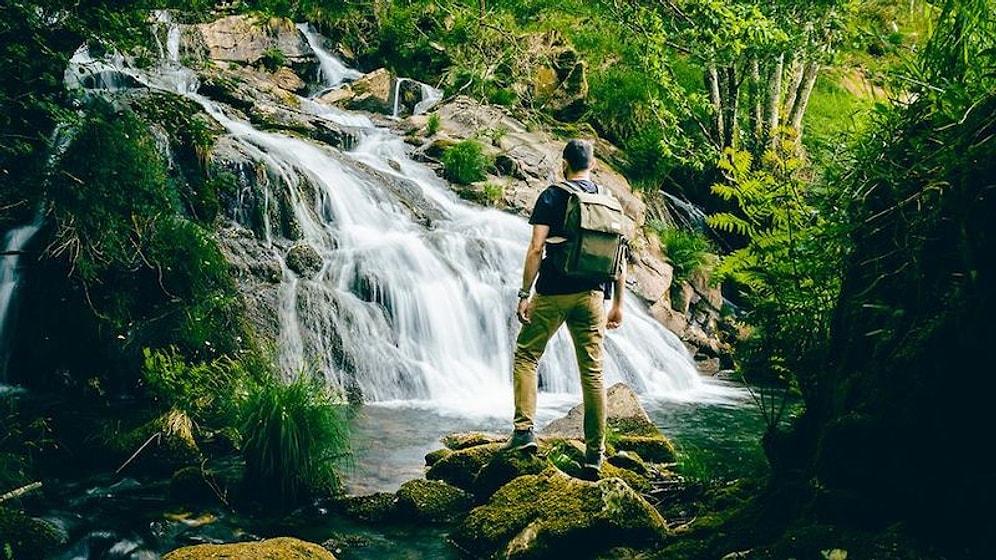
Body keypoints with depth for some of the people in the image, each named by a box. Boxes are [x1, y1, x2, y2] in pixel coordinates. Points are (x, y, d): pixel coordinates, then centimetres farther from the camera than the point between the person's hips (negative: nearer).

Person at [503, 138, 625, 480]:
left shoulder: (551, 197, -1)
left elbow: (536, 249, -11)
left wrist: (524, 294, -7)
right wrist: (617, 304, 13)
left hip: (552, 294, -3)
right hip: (592, 295, 3)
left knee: (526, 356, 12)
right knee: (592, 372, 5)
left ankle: (524, 430, -2)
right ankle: (595, 453, 6)